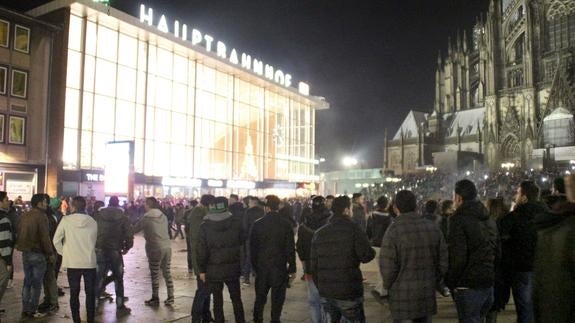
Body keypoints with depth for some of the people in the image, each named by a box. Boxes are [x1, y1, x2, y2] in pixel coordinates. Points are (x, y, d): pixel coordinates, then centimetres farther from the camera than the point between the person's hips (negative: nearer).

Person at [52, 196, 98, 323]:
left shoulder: (66, 220, -7)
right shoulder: (93, 222, -4)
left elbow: (56, 240, -4)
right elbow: (94, 242, 3)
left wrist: (63, 252, 11)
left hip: (72, 262, -1)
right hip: (90, 262, 1)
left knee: (74, 293, 12)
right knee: (90, 293, 12)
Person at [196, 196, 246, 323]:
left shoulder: (205, 225, -9)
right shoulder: (236, 222, -8)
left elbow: (201, 249, -7)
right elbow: (242, 240, 5)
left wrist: (202, 269, 0)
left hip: (213, 270, -1)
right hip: (233, 268, 1)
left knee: (217, 301, 11)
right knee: (236, 299, 16)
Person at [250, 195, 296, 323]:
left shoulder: (258, 224, -5)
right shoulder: (285, 225, -8)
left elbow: (252, 247, 0)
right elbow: (290, 249, -6)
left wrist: (254, 265, 10)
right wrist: (292, 268, 2)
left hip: (262, 266, 2)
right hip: (280, 267, -2)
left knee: (260, 297, 15)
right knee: (277, 298, 8)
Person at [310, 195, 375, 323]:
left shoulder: (319, 233, 7)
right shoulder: (353, 229, -9)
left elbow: (313, 265, 9)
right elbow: (366, 256, -13)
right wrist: (372, 251, 10)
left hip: (326, 293, 5)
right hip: (349, 293, -5)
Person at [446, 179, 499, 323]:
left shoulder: (459, 219, -15)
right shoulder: (489, 220, 12)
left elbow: (458, 257, -21)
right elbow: (497, 252, 15)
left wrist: (450, 283, -9)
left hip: (469, 286, -8)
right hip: (489, 284, 8)